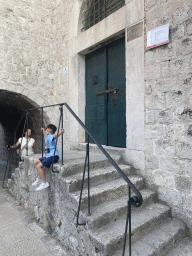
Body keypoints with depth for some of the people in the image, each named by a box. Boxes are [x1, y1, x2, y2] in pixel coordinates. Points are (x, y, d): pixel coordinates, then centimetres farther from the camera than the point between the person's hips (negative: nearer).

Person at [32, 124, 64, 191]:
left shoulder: (51, 137, -12)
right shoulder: (47, 137, 16)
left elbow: (56, 135, -35)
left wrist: (61, 132, -51)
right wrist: (43, 132, 44)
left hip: (53, 156, -10)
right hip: (48, 156, 10)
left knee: (38, 166, -19)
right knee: (36, 161, 16)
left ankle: (45, 183, -10)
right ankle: (40, 178, 22)